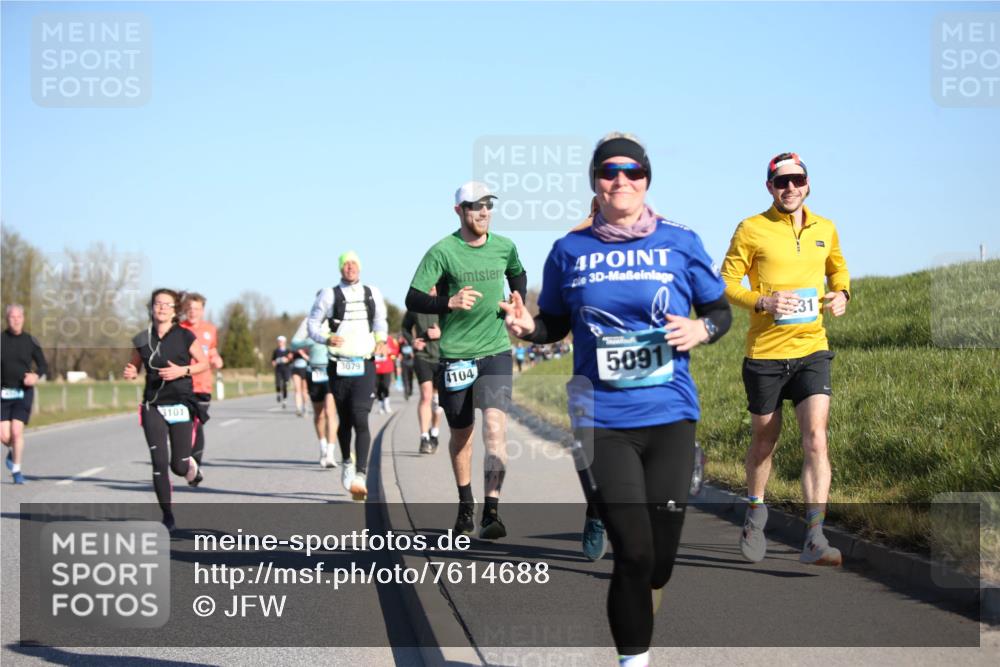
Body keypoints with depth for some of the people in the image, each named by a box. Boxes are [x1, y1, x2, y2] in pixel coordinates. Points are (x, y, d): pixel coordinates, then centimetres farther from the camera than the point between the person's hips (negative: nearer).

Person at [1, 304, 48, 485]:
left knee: (17, 430, -14)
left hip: (24, 393, -1)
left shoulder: (30, 341, 1)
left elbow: (43, 366, 8)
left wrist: (36, 376, -12)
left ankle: (17, 470, 1)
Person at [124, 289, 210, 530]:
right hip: (153, 407, 2)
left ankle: (193, 468, 38)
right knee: (159, 463, -7)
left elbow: (204, 363, 3)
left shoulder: (185, 336, -3)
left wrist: (183, 370, -14)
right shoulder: (143, 339, 5)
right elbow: (134, 366, 17)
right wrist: (130, 373, -6)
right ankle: (168, 517, 4)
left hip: (180, 405, -2)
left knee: (179, 465, -1)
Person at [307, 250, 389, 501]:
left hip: (365, 366, 0)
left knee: (360, 419, -14)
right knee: (345, 421, 12)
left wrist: (381, 339, 7)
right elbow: (312, 324, 4)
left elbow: (381, 320, 26)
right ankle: (347, 462, 37)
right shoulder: (329, 295, 1)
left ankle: (360, 475, -20)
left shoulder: (373, 293, 9)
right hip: (339, 367, 0)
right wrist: (326, 338, -15)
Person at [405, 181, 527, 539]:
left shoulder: (505, 247, 4)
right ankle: (465, 506, 32)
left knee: (495, 426, -17)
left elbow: (518, 275, 27)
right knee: (461, 434, 11)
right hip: (455, 355, -1)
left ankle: (491, 513, -20)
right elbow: (413, 299, -9)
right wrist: (449, 302, -26)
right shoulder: (442, 251, -7)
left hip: (496, 352, 1)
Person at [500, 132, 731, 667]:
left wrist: (701, 330, -11)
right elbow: (555, 324, 13)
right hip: (602, 420, -1)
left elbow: (720, 311, 11)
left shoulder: (679, 242, 2)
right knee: (633, 553, -10)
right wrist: (528, 327, -9)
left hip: (669, 417, 1)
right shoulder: (570, 250, 4)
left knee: (661, 558, 6)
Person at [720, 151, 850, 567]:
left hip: (812, 350, 2)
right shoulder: (751, 230, -3)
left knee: (816, 439, -14)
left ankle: (815, 539, -16)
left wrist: (841, 293, 5)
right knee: (764, 440, 12)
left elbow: (837, 268, 26)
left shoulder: (825, 229, 8)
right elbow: (727, 283, -2)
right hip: (764, 352, -2)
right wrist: (763, 302, -18)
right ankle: (756, 513, 39)